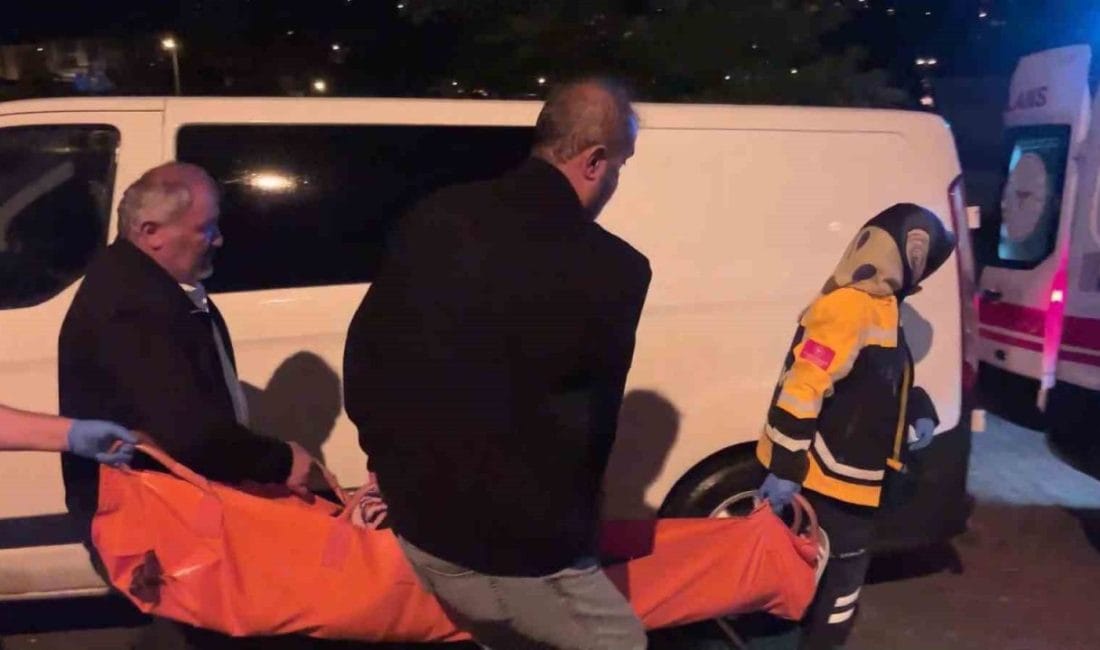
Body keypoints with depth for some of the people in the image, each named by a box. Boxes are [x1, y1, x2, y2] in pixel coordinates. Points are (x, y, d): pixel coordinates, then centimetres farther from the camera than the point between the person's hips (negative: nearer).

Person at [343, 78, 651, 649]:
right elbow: (594, 421, -5)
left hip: (417, 515, 7)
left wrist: (392, 463, 20)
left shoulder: (434, 217, -3)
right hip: (518, 543, -6)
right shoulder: (612, 269, -18)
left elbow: (364, 350, 5)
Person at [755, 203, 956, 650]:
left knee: (834, 568, 22)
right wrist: (786, 469, -28)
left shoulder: (878, 305, 10)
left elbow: (889, 376, 25)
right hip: (827, 476, -10)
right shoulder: (850, 308, -24)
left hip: (846, 474, 10)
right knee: (840, 572, 3)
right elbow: (803, 388, -29)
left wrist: (920, 410, 7)